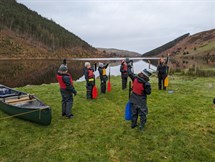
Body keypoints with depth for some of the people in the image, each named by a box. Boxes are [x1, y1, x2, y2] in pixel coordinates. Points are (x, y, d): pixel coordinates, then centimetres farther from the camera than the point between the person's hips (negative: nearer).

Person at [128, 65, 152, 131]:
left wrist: (129, 67, 20)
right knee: (142, 113, 12)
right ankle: (142, 126, 19)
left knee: (134, 112, 20)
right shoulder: (146, 83, -24)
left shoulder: (135, 78, -12)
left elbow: (130, 73, 4)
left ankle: (133, 124, 32)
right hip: (141, 101, -5)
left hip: (134, 99, 5)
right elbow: (148, 92, -14)